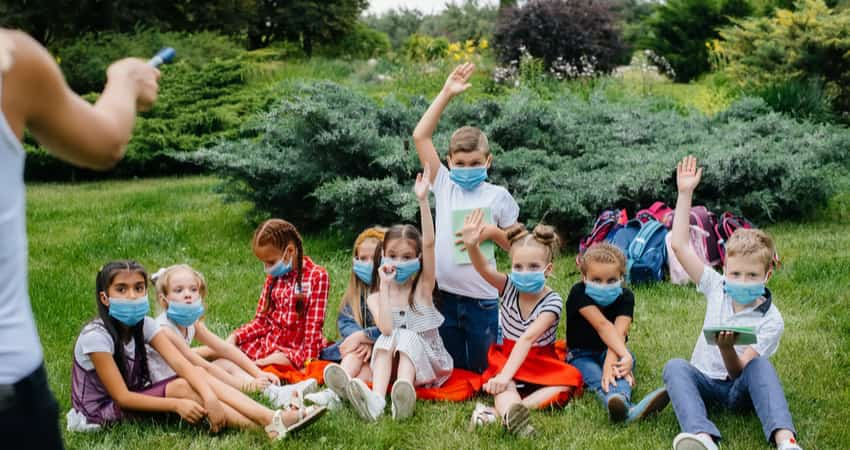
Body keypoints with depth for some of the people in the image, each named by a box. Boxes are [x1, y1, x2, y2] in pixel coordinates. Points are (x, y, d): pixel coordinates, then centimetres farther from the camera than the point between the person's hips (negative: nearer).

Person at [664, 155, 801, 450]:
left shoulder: (771, 321, -7)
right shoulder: (717, 289, 5)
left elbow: (738, 372, -14)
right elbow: (679, 246, 1)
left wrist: (726, 348, -35)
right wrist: (685, 193, -2)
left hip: (740, 391, -3)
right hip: (704, 383, 3)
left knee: (760, 365, -35)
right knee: (674, 366, -31)